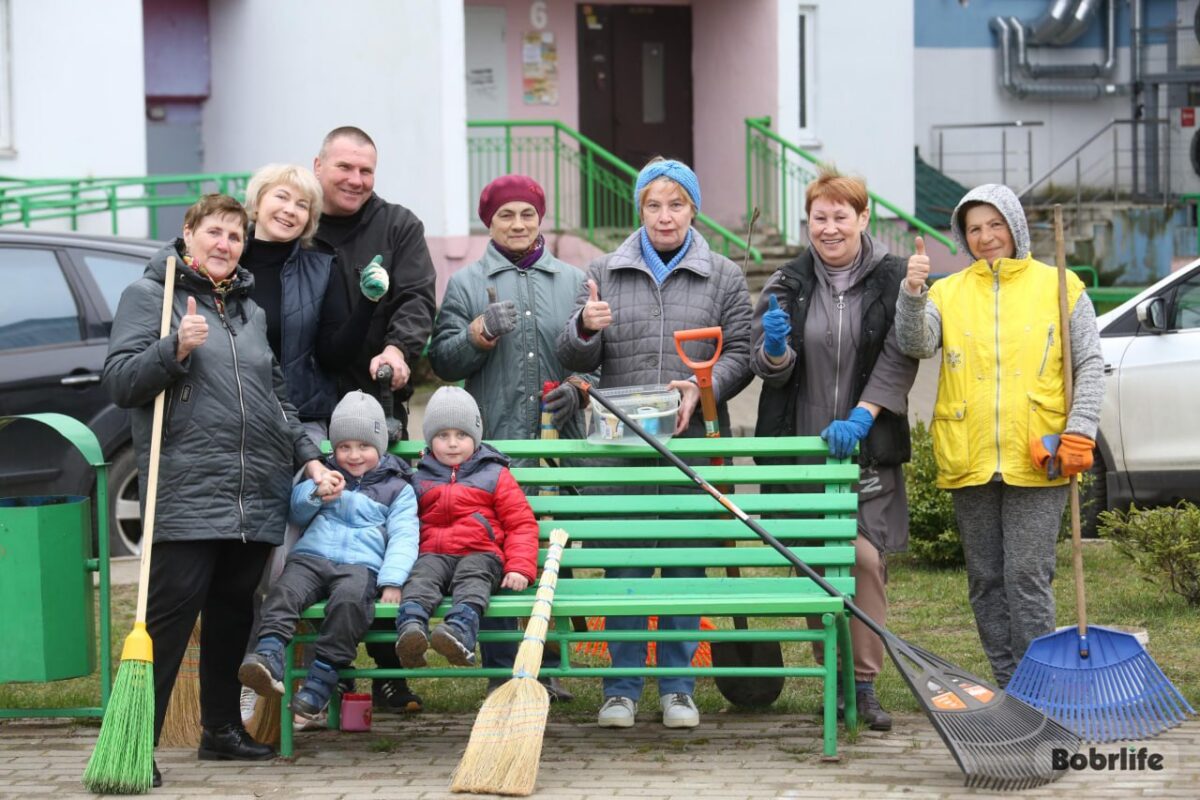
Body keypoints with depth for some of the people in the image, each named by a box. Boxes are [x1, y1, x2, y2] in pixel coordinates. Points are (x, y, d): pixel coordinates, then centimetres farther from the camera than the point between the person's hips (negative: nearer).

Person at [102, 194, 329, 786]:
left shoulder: (250, 310, 22)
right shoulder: (148, 295, 2)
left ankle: (222, 728, 24)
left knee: (234, 615, 12)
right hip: (186, 495, -7)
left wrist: (309, 458, 18)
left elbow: (276, 398, 28)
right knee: (169, 615, -12)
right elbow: (118, 382, -6)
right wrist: (174, 349, -20)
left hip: (257, 498, 7)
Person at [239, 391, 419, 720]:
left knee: (350, 597, -37)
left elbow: (403, 538, 6)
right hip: (311, 556, 3)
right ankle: (269, 656, -51)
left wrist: (392, 581, -11)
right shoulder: (325, 477, 30)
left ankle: (321, 680, -39)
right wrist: (316, 495, 1)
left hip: (361, 564, -3)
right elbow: (296, 513, 23)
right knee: (285, 590, -31)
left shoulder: (398, 489, 19)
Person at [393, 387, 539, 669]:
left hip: (480, 554, -2)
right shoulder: (420, 479, 23)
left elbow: (522, 524, 13)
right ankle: (411, 627, -61)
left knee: (471, 579, -36)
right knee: (421, 577, -33)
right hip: (432, 554, 2)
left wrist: (520, 568, -2)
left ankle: (460, 631, -65)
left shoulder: (495, 476, 16)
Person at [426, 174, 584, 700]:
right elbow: (442, 361, 3)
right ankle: (502, 672, 3)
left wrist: (579, 388, -2)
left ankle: (547, 669, 12)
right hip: (493, 442, -2)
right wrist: (479, 335, -13)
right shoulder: (466, 285, 9)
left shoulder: (572, 282, 14)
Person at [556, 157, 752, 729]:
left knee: (687, 565, 3)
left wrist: (703, 387, -15)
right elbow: (575, 359, 8)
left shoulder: (723, 278, 9)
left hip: (695, 445, 0)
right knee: (623, 564, 0)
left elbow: (740, 354, 4)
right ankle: (622, 688, 8)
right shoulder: (605, 274, 11)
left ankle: (678, 687, 12)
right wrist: (585, 329, -15)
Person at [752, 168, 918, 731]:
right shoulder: (789, 283, 7)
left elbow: (899, 358, -5)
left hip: (867, 448, -2)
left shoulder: (893, 279, 1)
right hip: (801, 446, 2)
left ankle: (864, 682, -4)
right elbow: (768, 369, 5)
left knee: (866, 559, -9)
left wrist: (859, 419, -16)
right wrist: (775, 348, -19)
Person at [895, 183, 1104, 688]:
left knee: (1027, 577, -8)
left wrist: (1079, 433, -8)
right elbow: (916, 344, -6)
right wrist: (912, 295, -23)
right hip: (968, 461, 3)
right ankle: (1008, 689, 15)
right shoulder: (949, 293, 11)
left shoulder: (1059, 287, 5)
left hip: (1036, 461, -3)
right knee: (986, 581, 7)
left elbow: (1090, 365, 3)